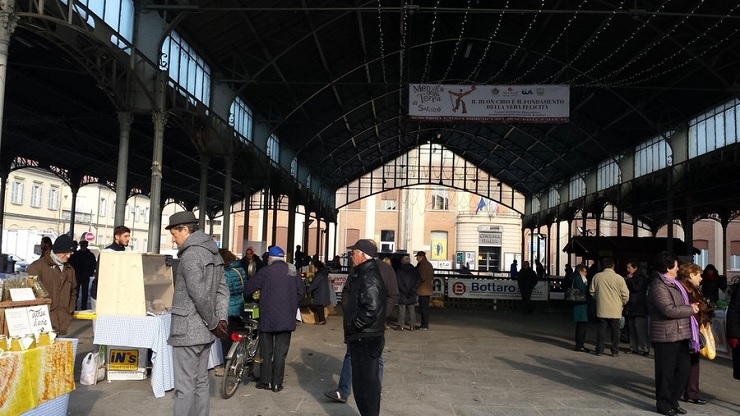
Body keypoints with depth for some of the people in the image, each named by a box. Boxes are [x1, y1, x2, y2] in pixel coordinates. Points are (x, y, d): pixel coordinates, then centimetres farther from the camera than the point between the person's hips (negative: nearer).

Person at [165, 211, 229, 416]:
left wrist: (213, 322, -9)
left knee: (184, 386, -3)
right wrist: (221, 318, 0)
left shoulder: (190, 255, -15)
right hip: (204, 330, 9)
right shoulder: (213, 253, 12)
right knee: (200, 382, 14)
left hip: (187, 330, -9)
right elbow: (222, 289, 9)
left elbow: (200, 296, -20)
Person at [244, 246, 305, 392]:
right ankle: (277, 383, 9)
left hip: (267, 317, -2)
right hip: (287, 318, 2)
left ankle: (266, 381, 14)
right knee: (281, 351, 7)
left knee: (266, 350, 10)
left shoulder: (264, 271, -6)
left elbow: (248, 289, -5)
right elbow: (301, 291, 10)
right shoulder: (294, 272, 3)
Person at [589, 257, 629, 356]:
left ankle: (599, 350, 11)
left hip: (601, 309, 2)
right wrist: (623, 303, 13)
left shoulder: (597, 277, -2)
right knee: (615, 330, 8)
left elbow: (591, 291, 7)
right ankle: (615, 351, 12)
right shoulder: (619, 278, -10)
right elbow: (625, 294, -6)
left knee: (601, 329, 9)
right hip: (615, 310, -2)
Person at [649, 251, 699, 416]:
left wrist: (691, 306, 7)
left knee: (683, 369, 14)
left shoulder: (673, 283, 17)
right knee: (666, 371, 2)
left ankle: (673, 401, 26)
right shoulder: (659, 286, -16)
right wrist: (691, 309, -12)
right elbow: (669, 310, -25)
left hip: (680, 335, 10)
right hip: (666, 336, -10)